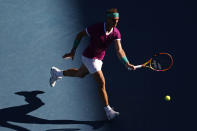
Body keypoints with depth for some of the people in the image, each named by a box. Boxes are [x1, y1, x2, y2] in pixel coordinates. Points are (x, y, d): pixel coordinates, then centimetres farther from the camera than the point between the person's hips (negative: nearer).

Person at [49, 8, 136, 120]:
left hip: (99, 59, 7)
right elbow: (80, 34, -12)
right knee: (101, 82, -12)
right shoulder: (96, 28, -28)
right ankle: (108, 111, -2)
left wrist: (127, 63, -41)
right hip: (89, 57, -7)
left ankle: (57, 72, 54)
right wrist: (73, 51, -9)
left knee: (80, 74, 30)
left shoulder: (116, 33, -15)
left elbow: (119, 50, -25)